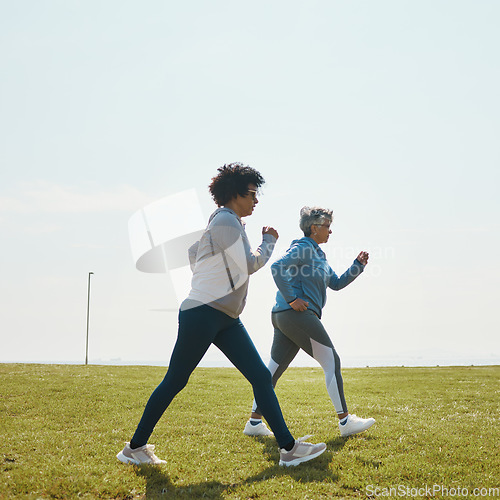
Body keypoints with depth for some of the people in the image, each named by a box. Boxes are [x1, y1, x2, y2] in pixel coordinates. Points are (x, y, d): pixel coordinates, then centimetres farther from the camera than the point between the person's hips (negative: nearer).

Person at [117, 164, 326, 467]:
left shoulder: (230, 222, 19)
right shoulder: (226, 220, -11)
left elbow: (193, 252, 27)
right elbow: (249, 264, -14)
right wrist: (270, 241, 0)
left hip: (226, 317, 10)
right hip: (202, 314, -10)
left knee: (261, 376, 2)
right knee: (175, 382, -1)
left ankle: (289, 448, 4)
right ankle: (135, 447, 13)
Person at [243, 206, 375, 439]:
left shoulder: (317, 254, 23)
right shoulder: (303, 248, -7)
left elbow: (336, 283, 25)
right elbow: (277, 267, -21)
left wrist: (358, 264, 15)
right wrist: (291, 299, -21)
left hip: (283, 317, 10)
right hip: (297, 315, -10)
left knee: (274, 370, 9)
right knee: (332, 363, -4)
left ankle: (254, 422, 12)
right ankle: (345, 421, 2)